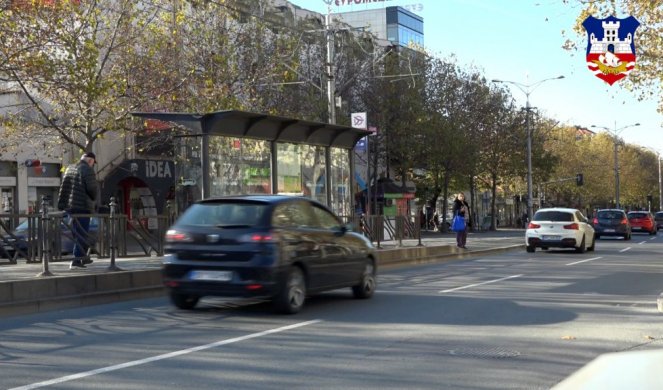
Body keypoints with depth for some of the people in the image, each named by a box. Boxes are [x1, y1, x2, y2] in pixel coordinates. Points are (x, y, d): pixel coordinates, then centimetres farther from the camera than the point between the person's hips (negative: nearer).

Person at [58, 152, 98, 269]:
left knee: (77, 233, 18)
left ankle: (83, 256, 29)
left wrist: (62, 204, 13)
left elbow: (64, 187, 13)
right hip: (83, 206, -8)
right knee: (81, 234, -5)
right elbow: (92, 189, -15)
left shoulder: (69, 168, 14)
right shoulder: (88, 170, -11)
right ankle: (76, 261, -9)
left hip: (69, 206, 8)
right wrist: (94, 199, 6)